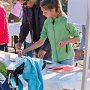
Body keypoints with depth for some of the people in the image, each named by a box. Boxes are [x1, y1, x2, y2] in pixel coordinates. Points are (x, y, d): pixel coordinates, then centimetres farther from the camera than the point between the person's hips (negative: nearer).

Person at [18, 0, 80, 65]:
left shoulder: (65, 21, -12)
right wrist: (25, 51, 5)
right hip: (54, 59, 5)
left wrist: (66, 41, -21)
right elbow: (41, 42, 10)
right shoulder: (47, 23, 4)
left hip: (66, 59, -5)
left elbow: (78, 38, -4)